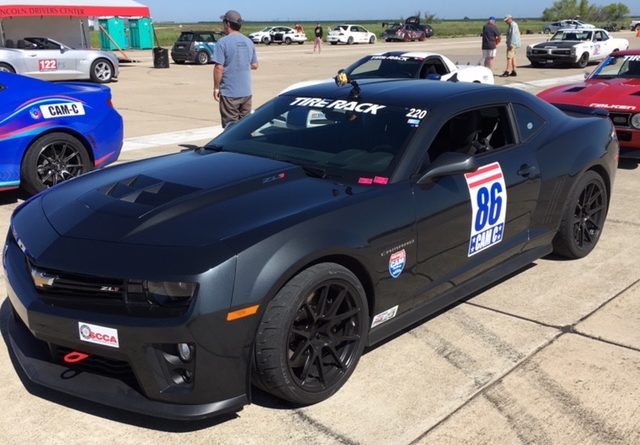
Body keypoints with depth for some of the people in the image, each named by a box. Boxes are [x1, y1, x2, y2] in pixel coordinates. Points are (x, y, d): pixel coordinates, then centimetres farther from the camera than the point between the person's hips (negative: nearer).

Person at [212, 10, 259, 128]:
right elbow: (255, 65, 13)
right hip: (246, 92, 6)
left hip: (229, 93, -6)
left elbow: (219, 68, -16)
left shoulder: (223, 42, -12)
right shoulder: (249, 42, 7)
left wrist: (216, 88, -7)